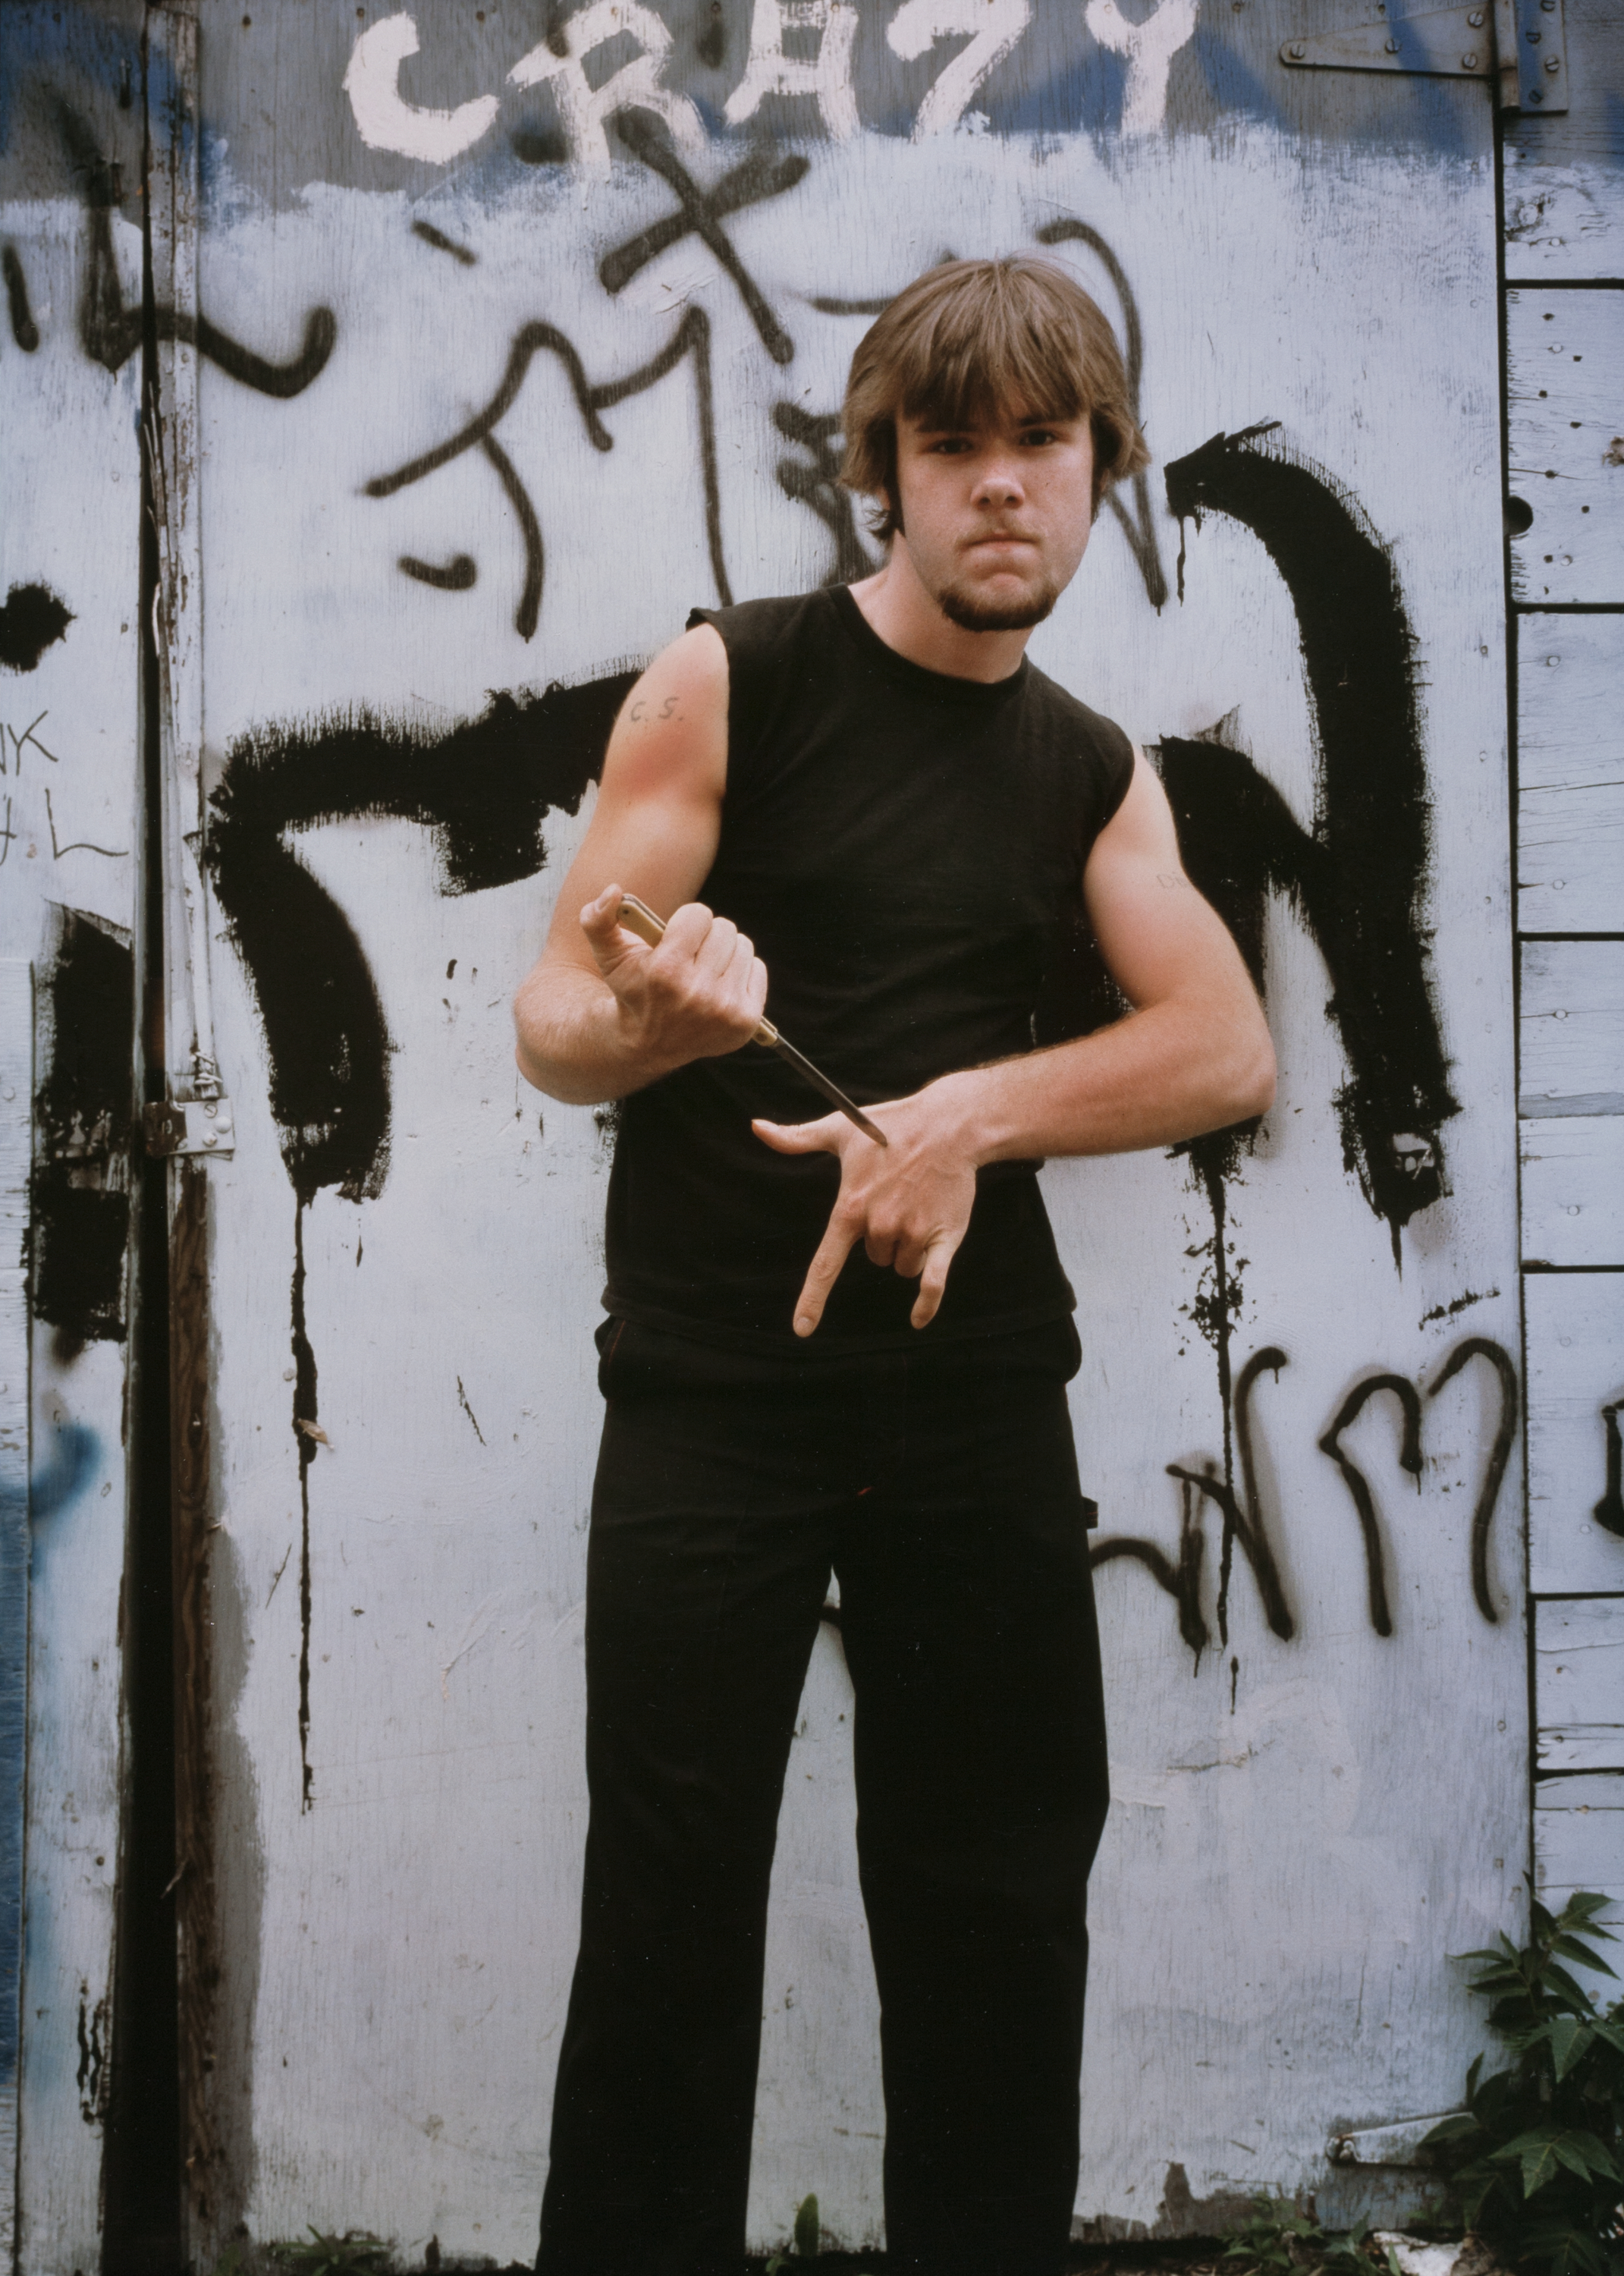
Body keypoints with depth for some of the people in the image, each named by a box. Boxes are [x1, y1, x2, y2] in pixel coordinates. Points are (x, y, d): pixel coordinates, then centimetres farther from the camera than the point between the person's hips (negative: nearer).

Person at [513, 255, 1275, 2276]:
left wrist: (967, 1112, -19)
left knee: (1001, 1901, 8)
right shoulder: (731, 681, -1)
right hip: (713, 1387, -3)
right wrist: (650, 1016, -28)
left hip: (979, 1390, 4)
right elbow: (551, 1026, -5)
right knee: (669, 1914, -1)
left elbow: (1228, 1050, -3)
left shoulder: (1095, 776, 11)